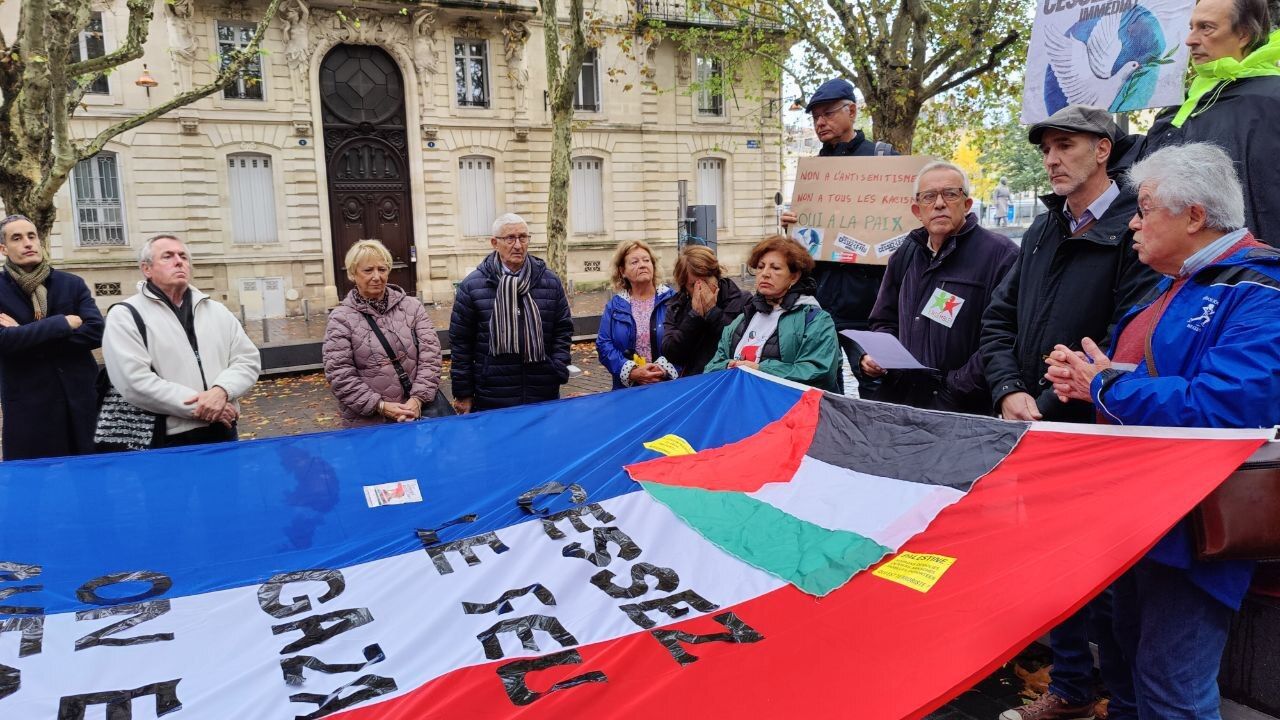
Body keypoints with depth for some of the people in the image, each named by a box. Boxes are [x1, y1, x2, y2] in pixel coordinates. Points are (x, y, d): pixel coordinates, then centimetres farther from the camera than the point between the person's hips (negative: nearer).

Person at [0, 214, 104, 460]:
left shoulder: (73, 284, 6)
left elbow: (96, 331, -8)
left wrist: (27, 337, -11)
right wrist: (64, 323, -15)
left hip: (81, 400, 2)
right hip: (28, 407, -2)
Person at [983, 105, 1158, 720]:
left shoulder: (1133, 231, -11)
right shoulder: (1044, 230, 13)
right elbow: (998, 318, 10)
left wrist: (1049, 410, -18)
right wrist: (1010, 392, -5)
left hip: (1100, 437, -7)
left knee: (1106, 581, 3)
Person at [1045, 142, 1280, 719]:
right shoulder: (1178, 283, 14)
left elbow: (1220, 408, -32)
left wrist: (1106, 384, -18)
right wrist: (1087, 375, 1)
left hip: (1192, 530, -10)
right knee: (1133, 652, 23)